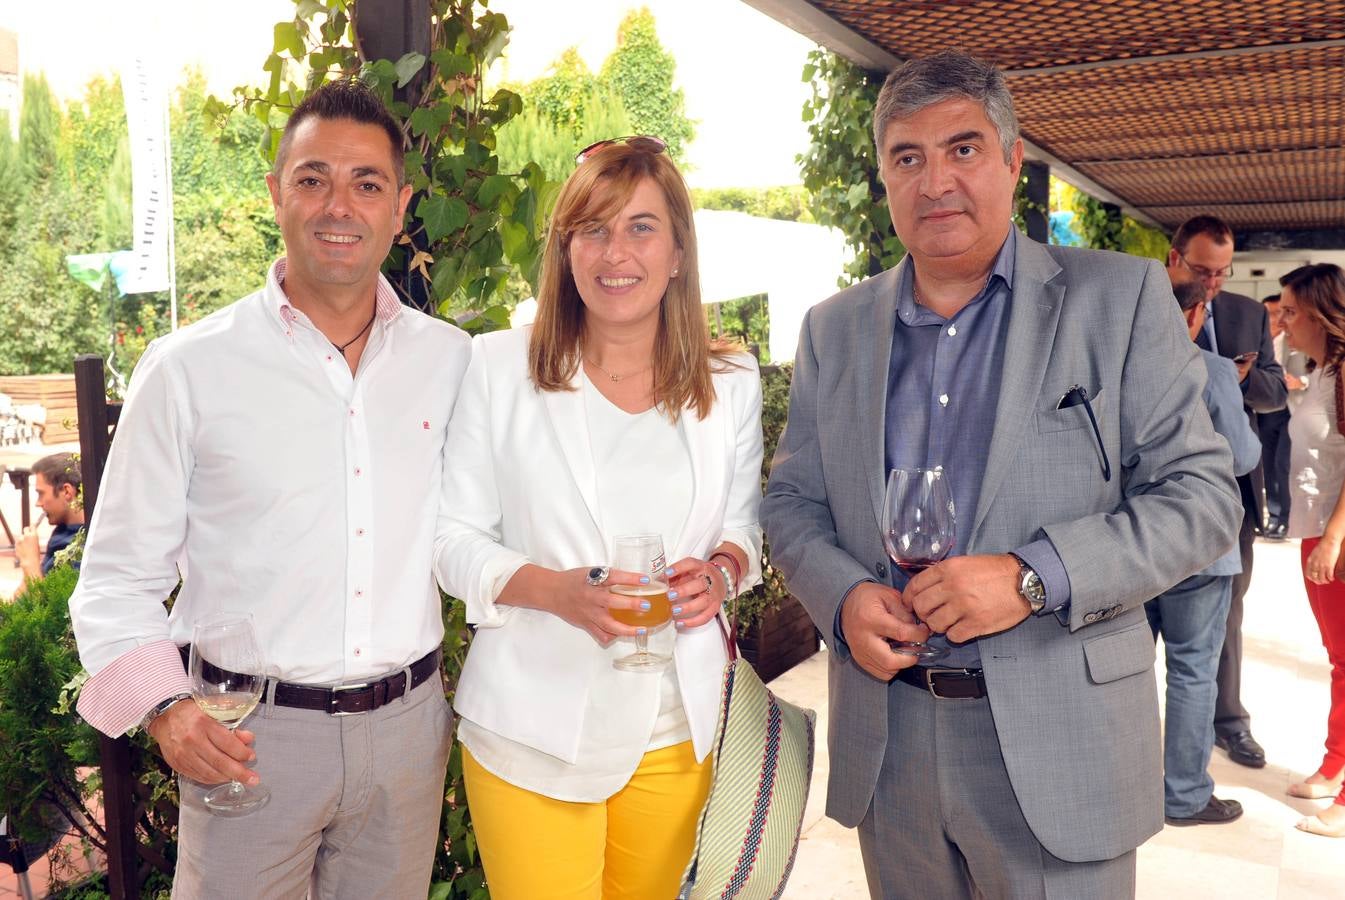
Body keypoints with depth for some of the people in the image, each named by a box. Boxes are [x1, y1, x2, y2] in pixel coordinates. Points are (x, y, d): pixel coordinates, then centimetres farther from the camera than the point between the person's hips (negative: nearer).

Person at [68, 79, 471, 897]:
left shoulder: (451, 359, 1)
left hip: (408, 726, 3)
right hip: (249, 736, -2)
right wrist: (165, 706, -12)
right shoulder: (188, 370, -6)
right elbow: (118, 576, -1)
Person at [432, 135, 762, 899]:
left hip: (675, 732, 3)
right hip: (533, 729, -2)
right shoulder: (498, 368, -7)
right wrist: (555, 590, -22)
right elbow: (454, 536, -4)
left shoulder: (731, 383, 0)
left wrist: (722, 570, -12)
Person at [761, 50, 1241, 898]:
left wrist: (1035, 577, -20)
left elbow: (1203, 493, -6)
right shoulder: (833, 328, 6)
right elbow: (791, 499, 9)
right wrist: (842, 595, -12)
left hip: (1059, 744, -2)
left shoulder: (1121, 298, -4)